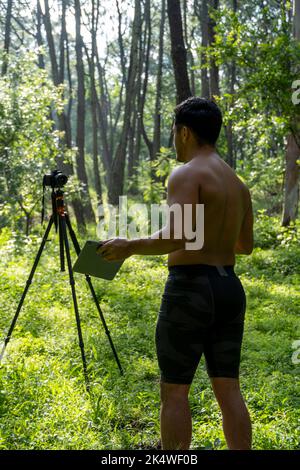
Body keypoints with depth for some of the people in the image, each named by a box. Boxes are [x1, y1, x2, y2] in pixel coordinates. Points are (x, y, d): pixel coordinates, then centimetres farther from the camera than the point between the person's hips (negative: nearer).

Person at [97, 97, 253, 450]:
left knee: (174, 391, 3)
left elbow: (177, 237, -23)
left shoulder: (186, 174, -11)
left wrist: (130, 246, -11)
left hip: (190, 290, -8)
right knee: (228, 390, 9)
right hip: (230, 289, 8)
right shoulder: (238, 182, 15)